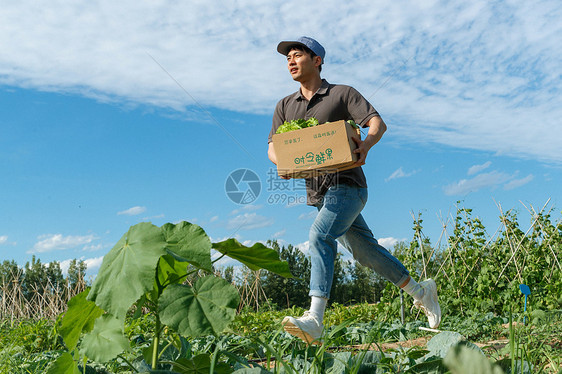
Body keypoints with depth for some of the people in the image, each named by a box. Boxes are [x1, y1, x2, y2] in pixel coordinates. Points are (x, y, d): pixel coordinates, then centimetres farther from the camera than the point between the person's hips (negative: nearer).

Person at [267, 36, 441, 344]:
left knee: (320, 236, -27)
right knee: (365, 250, 12)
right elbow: (273, 145, 8)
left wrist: (366, 144, -30)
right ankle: (419, 291, 30)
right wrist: (283, 161, -16)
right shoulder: (285, 106, 15)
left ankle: (314, 320, -31)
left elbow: (377, 122, -8)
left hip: (347, 184, -6)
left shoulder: (343, 94, 1)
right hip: (317, 191, 6)